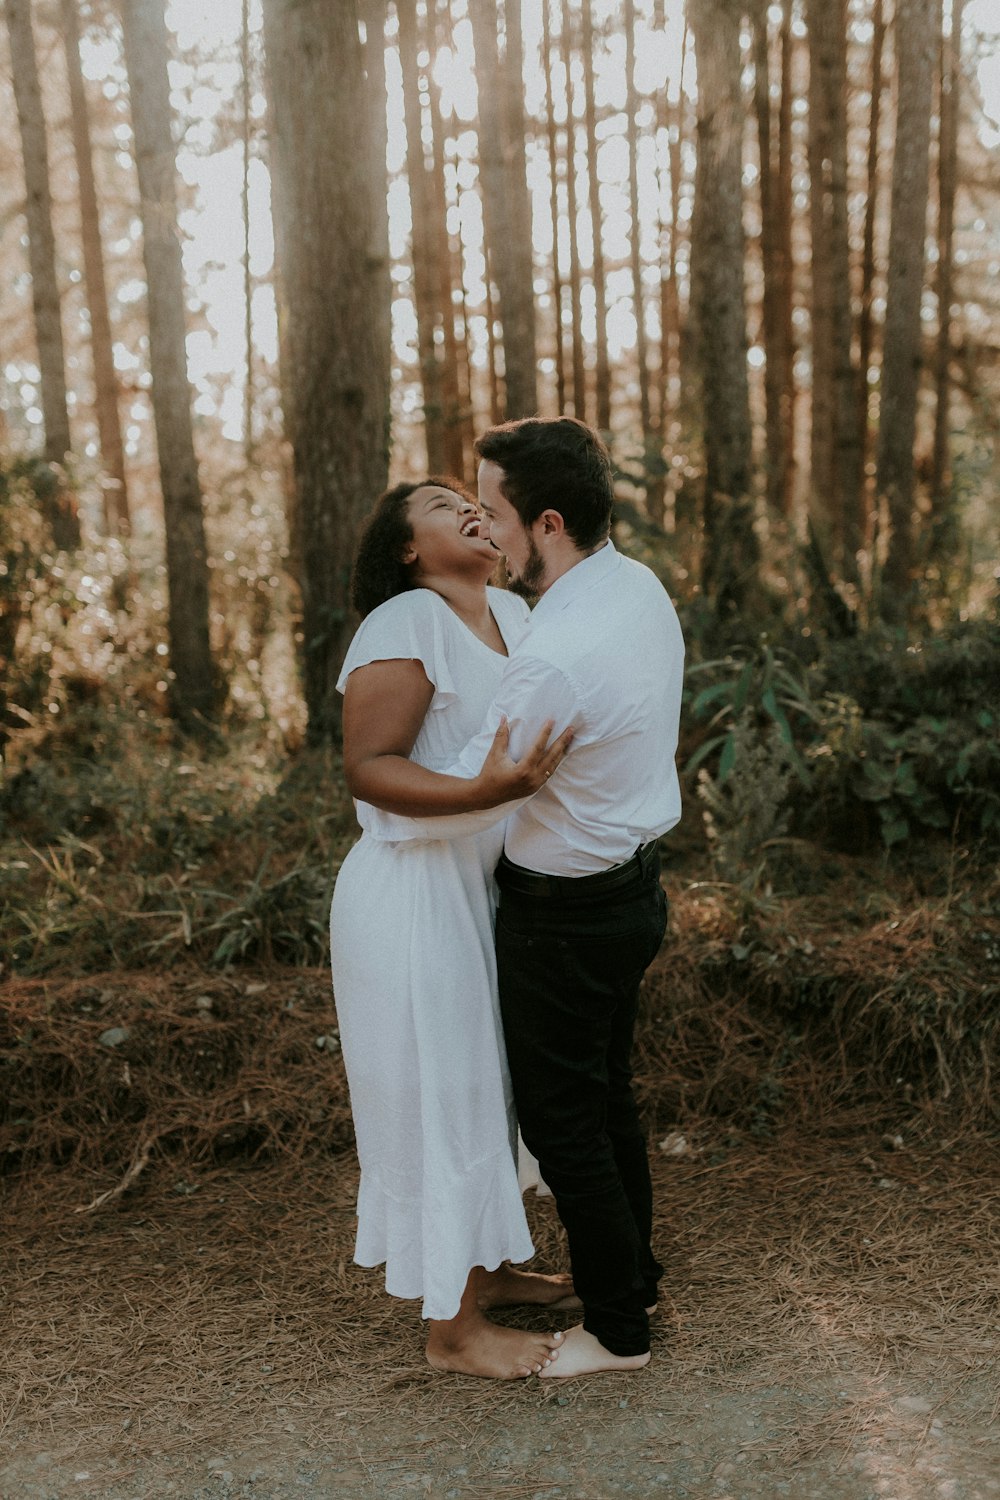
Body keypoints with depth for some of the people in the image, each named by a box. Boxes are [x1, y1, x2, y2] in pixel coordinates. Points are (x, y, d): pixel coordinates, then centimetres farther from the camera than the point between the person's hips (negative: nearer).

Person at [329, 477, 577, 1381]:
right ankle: (453, 1329, 17)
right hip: (415, 896, -8)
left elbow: (554, 722, 18)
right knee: (439, 1099, 2)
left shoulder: (511, 614, 7)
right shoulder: (403, 626, -17)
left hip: (484, 891, 8)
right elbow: (366, 765, -23)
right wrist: (483, 790, -36)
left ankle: (489, 1270, 38)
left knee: (488, 1088, 19)